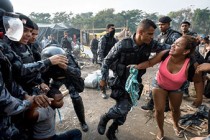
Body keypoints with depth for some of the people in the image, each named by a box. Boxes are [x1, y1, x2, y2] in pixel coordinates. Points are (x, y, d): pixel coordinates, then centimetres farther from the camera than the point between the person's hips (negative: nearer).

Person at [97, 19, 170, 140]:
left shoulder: (150, 44, -10)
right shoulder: (123, 44, -23)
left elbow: (164, 47, 6)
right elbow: (107, 61, -12)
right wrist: (103, 79, -7)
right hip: (121, 81, -5)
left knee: (125, 109, 11)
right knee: (122, 109, -10)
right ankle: (104, 118, 23)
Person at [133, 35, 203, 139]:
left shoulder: (192, 65, -33)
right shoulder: (165, 54, -32)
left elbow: (198, 81, -15)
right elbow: (150, 62, -19)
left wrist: (199, 98, -11)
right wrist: (135, 67, -32)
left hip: (177, 88, 0)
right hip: (159, 84, 0)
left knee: (175, 109, 20)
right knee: (159, 110, 1)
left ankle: (175, 125, 57)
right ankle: (160, 130, 31)